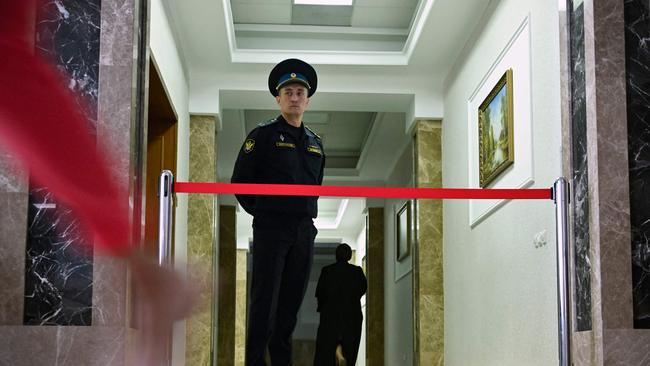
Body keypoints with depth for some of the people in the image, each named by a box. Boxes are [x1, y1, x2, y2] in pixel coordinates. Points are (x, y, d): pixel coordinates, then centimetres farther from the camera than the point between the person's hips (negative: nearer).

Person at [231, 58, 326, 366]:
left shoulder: (315, 143, 16)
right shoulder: (263, 135, -1)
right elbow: (240, 180, -1)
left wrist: (308, 215, 15)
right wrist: (261, 212, 2)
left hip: (304, 230, 5)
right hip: (271, 228, -5)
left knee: (293, 299, 7)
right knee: (265, 299, -6)